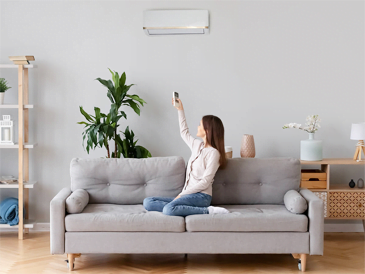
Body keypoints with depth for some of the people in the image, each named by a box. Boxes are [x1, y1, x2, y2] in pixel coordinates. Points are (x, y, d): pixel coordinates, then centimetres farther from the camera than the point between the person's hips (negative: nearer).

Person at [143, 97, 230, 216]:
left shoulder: (213, 153, -9)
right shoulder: (197, 145, 16)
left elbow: (205, 182, -15)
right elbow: (184, 133, 37)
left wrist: (182, 194, -15)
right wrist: (180, 109, 38)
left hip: (201, 196, -8)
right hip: (189, 195, 8)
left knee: (169, 209, -36)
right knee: (147, 202, -7)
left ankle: (208, 211, -23)